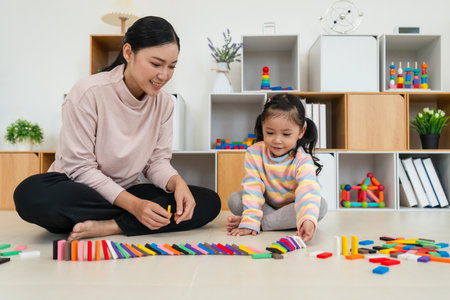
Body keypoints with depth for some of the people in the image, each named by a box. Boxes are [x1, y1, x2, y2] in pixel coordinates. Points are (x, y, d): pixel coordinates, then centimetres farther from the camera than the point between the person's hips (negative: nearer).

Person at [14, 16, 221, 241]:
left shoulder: (164, 103, 0)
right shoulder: (89, 93, -16)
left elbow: (157, 160, 1)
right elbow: (80, 168, -17)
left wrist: (177, 182, -23)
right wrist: (133, 204, -27)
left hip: (125, 195, 4)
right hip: (78, 191, -3)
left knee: (209, 202, -15)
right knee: (31, 194, -38)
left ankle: (108, 226, -22)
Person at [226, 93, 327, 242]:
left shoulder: (303, 160, -23)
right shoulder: (254, 153, -14)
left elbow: (308, 191, -39)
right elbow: (253, 188, -19)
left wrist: (308, 220, -59)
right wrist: (250, 222, -30)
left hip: (292, 207, -1)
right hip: (266, 205, 2)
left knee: (322, 205, -30)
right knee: (234, 199, -19)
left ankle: (263, 222, -26)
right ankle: (283, 221, -19)